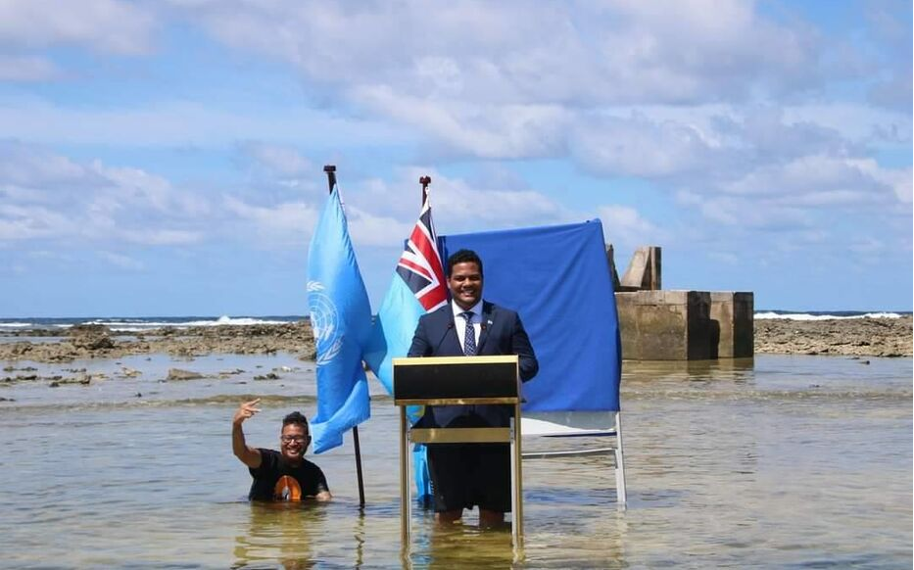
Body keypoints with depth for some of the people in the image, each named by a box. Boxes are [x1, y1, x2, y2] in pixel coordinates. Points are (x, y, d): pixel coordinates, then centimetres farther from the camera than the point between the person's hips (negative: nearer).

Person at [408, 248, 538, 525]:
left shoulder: (507, 319, 13)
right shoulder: (429, 323, 13)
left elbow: (529, 363, 9)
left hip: (493, 422, 0)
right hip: (445, 423, 0)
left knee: (494, 502, 5)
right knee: (447, 506, 0)